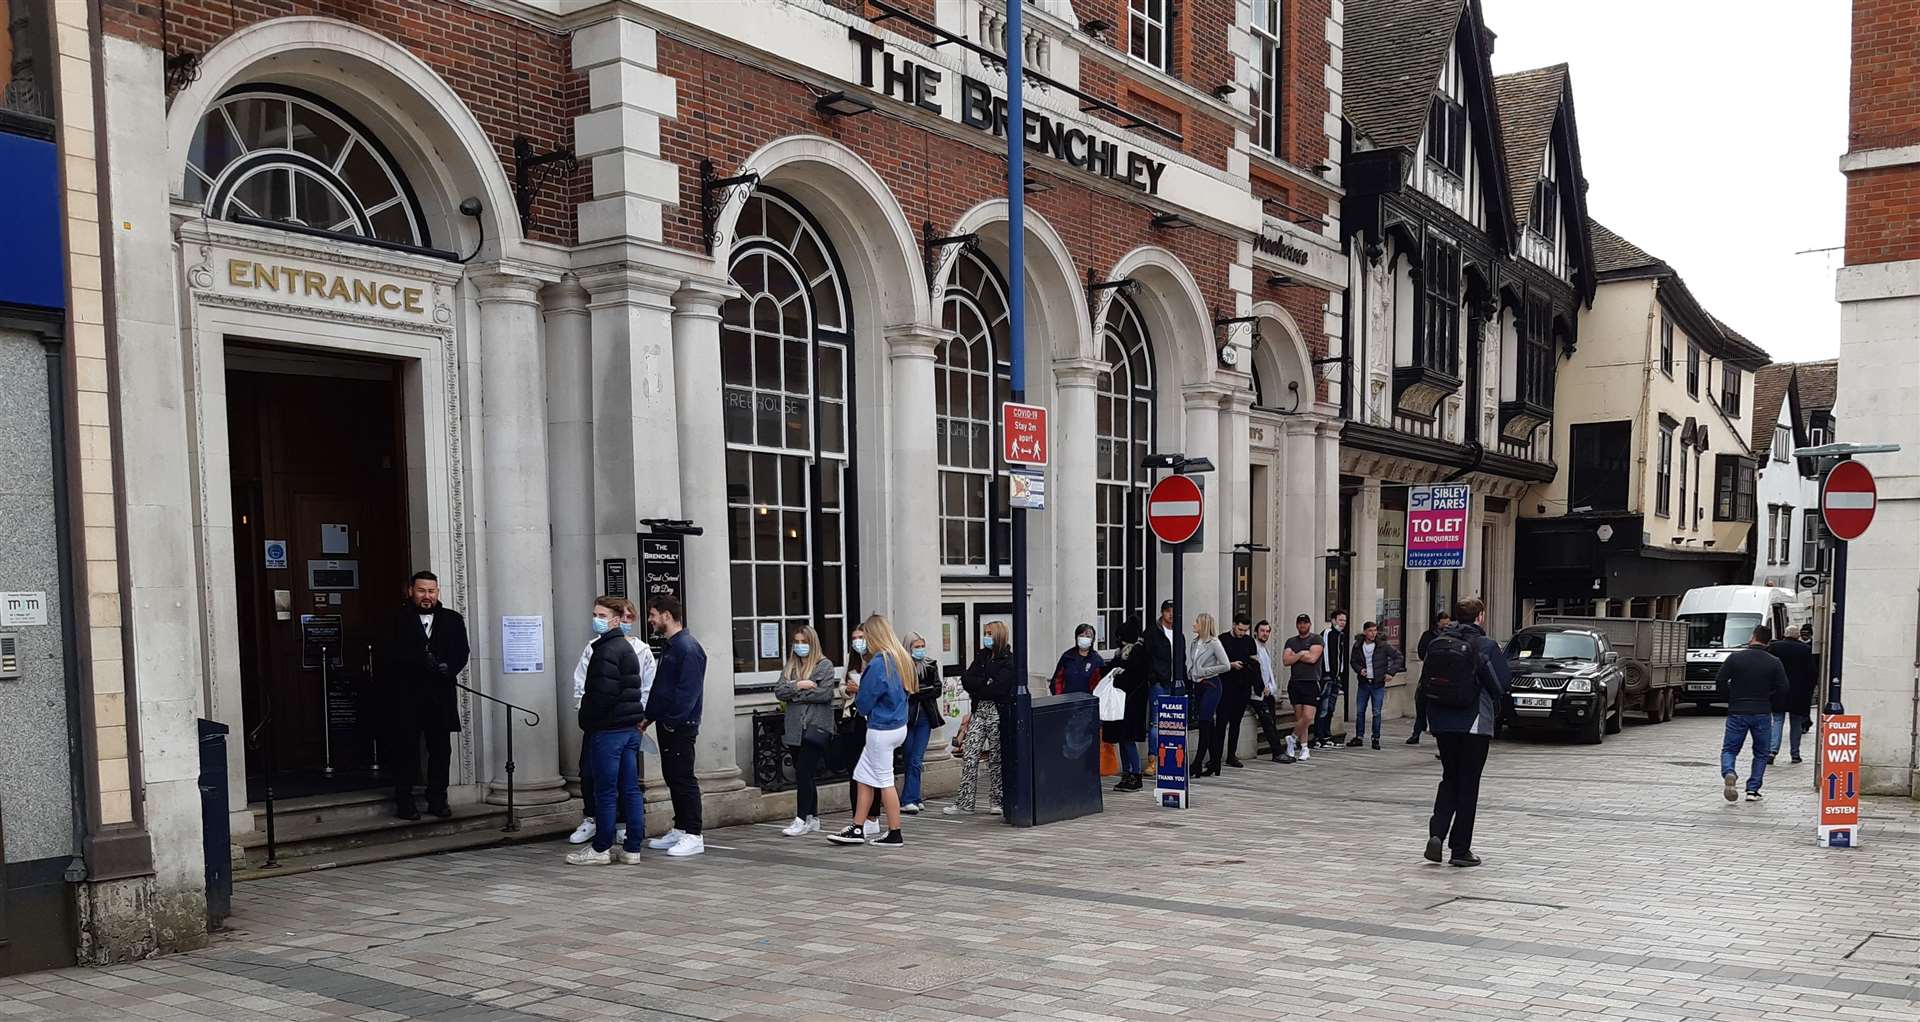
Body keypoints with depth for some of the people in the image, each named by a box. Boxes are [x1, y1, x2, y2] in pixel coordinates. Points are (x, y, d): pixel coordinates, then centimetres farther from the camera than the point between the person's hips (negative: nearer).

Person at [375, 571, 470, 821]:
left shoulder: (452, 620, 13)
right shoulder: (396, 620, 4)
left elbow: (461, 652, 6)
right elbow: (385, 654, -6)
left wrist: (448, 669, -15)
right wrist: (421, 659, -18)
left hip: (440, 696, 3)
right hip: (405, 697, -3)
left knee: (441, 749, 4)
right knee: (406, 748, 1)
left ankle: (437, 800, 13)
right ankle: (404, 802, 8)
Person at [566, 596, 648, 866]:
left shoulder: (606, 650, -14)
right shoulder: (627, 647, 17)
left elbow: (601, 693, -19)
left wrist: (586, 722, -7)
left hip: (608, 729, -9)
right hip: (630, 727, 9)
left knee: (605, 792, -1)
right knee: (630, 790, 7)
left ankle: (601, 849, 6)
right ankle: (632, 849, 10)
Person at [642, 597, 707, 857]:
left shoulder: (688, 648, -16)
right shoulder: (669, 647, 16)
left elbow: (688, 690, -22)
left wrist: (671, 720, -22)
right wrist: (649, 717, 16)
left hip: (680, 726, -10)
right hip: (667, 724, 10)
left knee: (683, 779, -6)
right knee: (672, 777, 14)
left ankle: (693, 836, -2)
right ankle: (680, 830, 22)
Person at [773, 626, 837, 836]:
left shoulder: (824, 665, -1)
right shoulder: (789, 667, 15)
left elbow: (825, 693, -13)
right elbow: (778, 692, 4)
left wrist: (795, 694, -5)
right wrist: (798, 685, -12)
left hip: (817, 726, -6)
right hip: (795, 728, 6)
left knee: (803, 773, -13)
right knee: (805, 775, 11)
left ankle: (802, 819, -9)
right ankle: (813, 818, 20)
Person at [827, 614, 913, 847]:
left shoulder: (878, 663, -20)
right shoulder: (901, 659, 6)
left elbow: (864, 703, -15)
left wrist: (857, 693, 9)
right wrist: (861, 690, 12)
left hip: (882, 729, -9)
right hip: (899, 725, 9)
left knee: (885, 781, 1)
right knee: (863, 776, 14)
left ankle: (895, 834, 9)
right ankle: (857, 829, 18)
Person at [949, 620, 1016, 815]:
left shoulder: (1009, 661, -6)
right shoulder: (981, 656, 14)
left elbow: (998, 688, -17)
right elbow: (966, 680, 5)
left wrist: (976, 686, -6)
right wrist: (986, 684, -10)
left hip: (998, 712, -5)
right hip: (979, 711, 5)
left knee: (996, 758, 4)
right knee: (969, 757, -1)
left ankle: (996, 801, 14)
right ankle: (965, 801, 1)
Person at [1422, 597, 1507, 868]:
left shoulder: (1436, 644, 3)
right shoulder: (1487, 647, -10)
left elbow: (1423, 687, 5)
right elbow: (1501, 686, -8)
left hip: (1442, 723, 4)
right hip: (1474, 724, -4)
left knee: (1450, 779, 17)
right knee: (1468, 785, 6)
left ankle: (1436, 833, -1)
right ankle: (1460, 850, 10)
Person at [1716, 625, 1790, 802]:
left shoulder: (1735, 658, -3)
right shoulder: (1774, 662, -2)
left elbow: (1719, 681, -6)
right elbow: (1784, 689, -5)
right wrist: (1767, 699, 12)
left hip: (1737, 712, 0)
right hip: (1762, 714, 1)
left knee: (1729, 749, 8)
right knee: (1761, 753, 14)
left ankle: (1729, 773, -21)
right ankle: (1752, 790, 8)